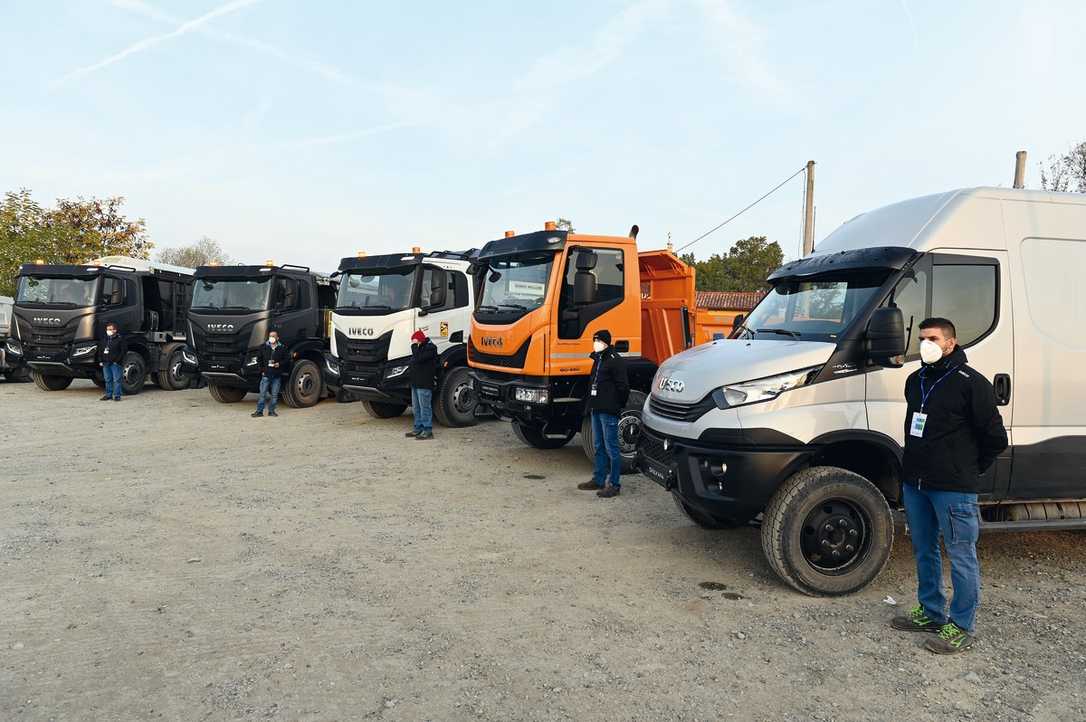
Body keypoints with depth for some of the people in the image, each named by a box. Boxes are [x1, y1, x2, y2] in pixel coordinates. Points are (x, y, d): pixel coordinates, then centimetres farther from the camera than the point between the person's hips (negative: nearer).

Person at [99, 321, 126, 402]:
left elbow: (124, 350, -8)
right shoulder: (105, 339, 16)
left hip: (115, 363, -6)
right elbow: (101, 351, 22)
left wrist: (118, 360, -13)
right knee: (108, 380, 11)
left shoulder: (120, 339, -3)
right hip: (106, 363, 6)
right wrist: (102, 361, 11)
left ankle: (117, 396, -2)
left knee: (116, 380, -6)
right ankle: (108, 395, 19)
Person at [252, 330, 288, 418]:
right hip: (266, 375, 0)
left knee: (274, 395, 5)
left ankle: (271, 411, 14)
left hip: (277, 376, 0)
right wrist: (262, 370, 3)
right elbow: (259, 360, 12)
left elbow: (287, 359, 7)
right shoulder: (264, 347, 6)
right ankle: (259, 411, 4)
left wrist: (279, 364, -9)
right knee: (262, 394, -1)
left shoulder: (282, 348, 4)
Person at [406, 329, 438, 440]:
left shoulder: (430, 348, -12)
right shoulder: (419, 348, 18)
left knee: (425, 408, -7)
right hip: (415, 383, 10)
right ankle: (418, 428, 23)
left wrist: (414, 346, -15)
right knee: (416, 408, 15)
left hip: (425, 385, -10)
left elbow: (418, 359, -24)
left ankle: (428, 431, -4)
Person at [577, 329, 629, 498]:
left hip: (609, 412, -9)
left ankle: (614, 484, 1)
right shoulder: (598, 359, 17)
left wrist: (616, 406, -11)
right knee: (598, 446, 16)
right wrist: (591, 404, 15)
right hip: (596, 410, 10)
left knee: (611, 448, -5)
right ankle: (598, 479, 25)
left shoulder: (615, 360, -12)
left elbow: (623, 386, -15)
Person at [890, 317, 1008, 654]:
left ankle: (962, 627, 12)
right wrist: (913, 466, 16)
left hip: (954, 488, -8)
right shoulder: (915, 380, 12)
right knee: (924, 551, 17)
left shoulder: (971, 383, -11)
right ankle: (930, 612, 31)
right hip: (914, 482, 8)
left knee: (961, 556, 2)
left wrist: (969, 470, 0)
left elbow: (995, 437, -8)